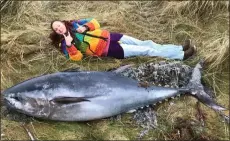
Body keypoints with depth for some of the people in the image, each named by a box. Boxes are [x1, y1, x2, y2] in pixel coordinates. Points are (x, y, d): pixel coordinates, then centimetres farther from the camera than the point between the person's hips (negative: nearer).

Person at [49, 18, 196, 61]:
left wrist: (85, 27, -8)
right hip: (107, 50, -6)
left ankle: (181, 48, 1)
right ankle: (182, 55, -8)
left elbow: (94, 23, 12)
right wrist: (69, 44, -26)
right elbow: (76, 57, -12)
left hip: (107, 37, 6)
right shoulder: (65, 43, -2)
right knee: (146, 50, -11)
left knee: (144, 43, -3)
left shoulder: (74, 24, 12)